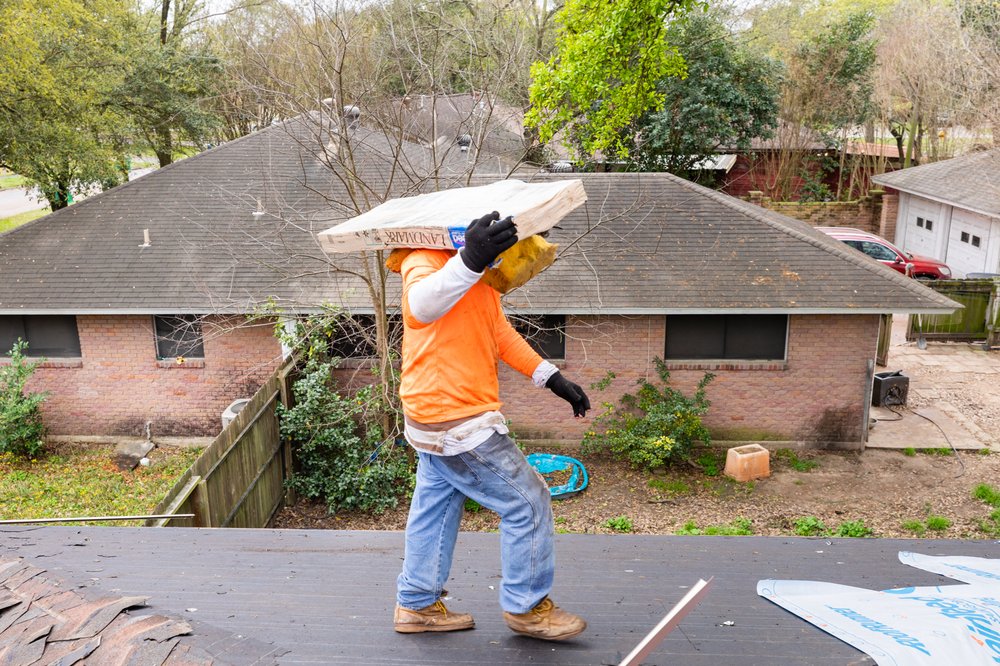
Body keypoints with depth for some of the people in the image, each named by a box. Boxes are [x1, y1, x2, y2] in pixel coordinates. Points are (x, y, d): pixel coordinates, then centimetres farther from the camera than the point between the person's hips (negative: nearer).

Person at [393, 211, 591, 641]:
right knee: (528, 504, 1)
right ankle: (526, 607, 17)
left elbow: (499, 331, 17)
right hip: (459, 423, -10)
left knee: (435, 507, 18)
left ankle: (417, 605, 32)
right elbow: (421, 306, -44)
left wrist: (551, 378, 10)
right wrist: (468, 261, -61)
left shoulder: (479, 267, 11)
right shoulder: (426, 258, -20)